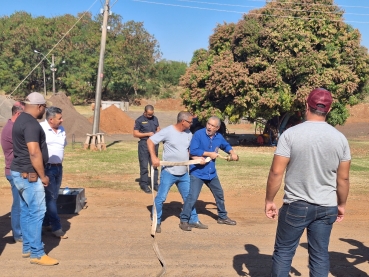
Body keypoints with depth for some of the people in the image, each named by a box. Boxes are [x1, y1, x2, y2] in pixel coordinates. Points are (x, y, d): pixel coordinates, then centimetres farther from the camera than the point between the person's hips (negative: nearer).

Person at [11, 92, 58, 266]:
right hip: (28, 175, -10)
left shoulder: (22, 119, 13)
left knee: (26, 212, 15)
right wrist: (42, 176, -16)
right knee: (37, 212, -6)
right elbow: (34, 153, -25)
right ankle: (37, 254, -1)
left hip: (21, 173, 10)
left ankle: (27, 248, 24)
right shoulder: (31, 124, -19)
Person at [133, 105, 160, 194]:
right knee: (144, 166, -1)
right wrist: (148, 134, -15)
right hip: (144, 144, -5)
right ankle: (144, 185, 9)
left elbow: (158, 129, 20)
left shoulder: (155, 119, 9)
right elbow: (135, 134, -8)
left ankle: (155, 184, 19)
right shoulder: (139, 120, -6)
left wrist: (158, 132, -4)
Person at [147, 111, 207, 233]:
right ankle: (156, 222, 14)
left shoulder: (188, 133, 5)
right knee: (161, 198, -1)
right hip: (168, 172, -6)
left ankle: (194, 220, 29)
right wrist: (154, 157, -22)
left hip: (184, 173, 6)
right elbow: (150, 141, -11)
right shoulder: (167, 131, -13)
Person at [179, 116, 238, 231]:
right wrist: (209, 154, -20)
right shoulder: (198, 134, -17)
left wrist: (232, 153, 2)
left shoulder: (219, 137, 1)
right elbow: (193, 151, -25)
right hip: (197, 172, -7)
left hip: (211, 172, 7)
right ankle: (184, 221, -2)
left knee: (219, 194, 19)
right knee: (192, 197, -14)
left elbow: (226, 145, 22)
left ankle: (222, 217, 38)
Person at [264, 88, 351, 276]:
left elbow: (276, 172, -12)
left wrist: (269, 200, 0)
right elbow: (343, 178, 5)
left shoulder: (291, 134, -11)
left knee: (283, 251, 9)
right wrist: (342, 204, 19)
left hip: (296, 206, -3)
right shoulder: (340, 138, -1)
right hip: (327, 207, 3)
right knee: (320, 255, 12)